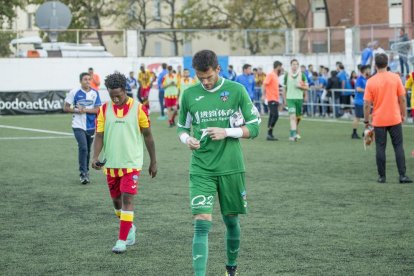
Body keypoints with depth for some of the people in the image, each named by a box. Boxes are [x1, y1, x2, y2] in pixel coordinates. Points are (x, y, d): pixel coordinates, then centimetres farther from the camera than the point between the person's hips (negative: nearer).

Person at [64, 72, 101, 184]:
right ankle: (83, 173, -11)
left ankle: (86, 172, 27)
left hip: (91, 126, 3)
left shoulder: (95, 93, 1)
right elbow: (66, 108, 0)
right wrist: (77, 110, -15)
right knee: (83, 148, -17)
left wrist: (85, 110, -16)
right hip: (78, 126, -3)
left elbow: (97, 109, -3)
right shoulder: (74, 92, -4)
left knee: (87, 150, 12)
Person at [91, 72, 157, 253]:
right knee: (116, 200, 14)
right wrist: (96, 157, -17)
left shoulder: (138, 108, -6)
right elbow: (99, 136, -1)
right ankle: (129, 227, 38)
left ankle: (122, 240, -9)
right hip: (111, 164, 4)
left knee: (127, 199, -11)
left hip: (131, 163, -4)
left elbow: (148, 136, 2)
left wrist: (153, 162, 5)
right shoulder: (104, 110, 1)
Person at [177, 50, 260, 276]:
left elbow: (254, 127, 0)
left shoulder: (236, 90, -3)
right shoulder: (189, 94, 3)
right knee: (202, 223, -12)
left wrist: (227, 132, -15)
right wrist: (187, 139, -8)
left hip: (231, 167, 0)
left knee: (231, 220, 13)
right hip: (201, 169, 0)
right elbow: (182, 127, 15)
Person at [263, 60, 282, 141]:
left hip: (275, 99, 9)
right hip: (272, 99, -9)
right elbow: (264, 84, -16)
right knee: (275, 115, -15)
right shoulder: (270, 75, -10)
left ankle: (270, 134, 11)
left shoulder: (276, 75, 17)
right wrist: (264, 95, -22)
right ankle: (269, 133, -12)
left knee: (272, 116, 9)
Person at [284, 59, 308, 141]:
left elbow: (306, 87, 6)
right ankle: (293, 134, -22)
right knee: (292, 116, -16)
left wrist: (300, 86, -14)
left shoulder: (302, 75, 3)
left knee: (298, 117, 12)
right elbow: (285, 88, 12)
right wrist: (284, 98, 10)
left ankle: (295, 131, 38)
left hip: (299, 98, 2)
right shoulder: (287, 75, 4)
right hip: (290, 98, -2)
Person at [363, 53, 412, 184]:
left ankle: (382, 176, 6)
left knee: (380, 148, 6)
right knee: (398, 146, 6)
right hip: (395, 119, 1)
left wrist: (366, 120, 5)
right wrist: (403, 114, 11)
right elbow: (402, 99, -1)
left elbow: (367, 104, -6)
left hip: (379, 121, -1)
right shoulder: (395, 78, -4)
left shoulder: (370, 81, -6)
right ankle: (402, 175, 0)